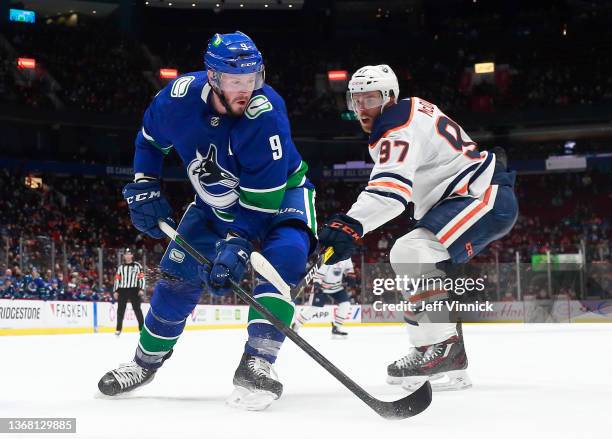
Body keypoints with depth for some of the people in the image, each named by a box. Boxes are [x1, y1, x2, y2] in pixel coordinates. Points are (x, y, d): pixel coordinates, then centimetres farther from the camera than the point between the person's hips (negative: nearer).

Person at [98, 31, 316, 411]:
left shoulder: (265, 116, -36)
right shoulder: (180, 96, -23)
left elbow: (262, 198, -34)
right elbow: (150, 139, 1)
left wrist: (238, 242, -42)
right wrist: (144, 188, -6)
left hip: (281, 192, -4)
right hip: (216, 200, 4)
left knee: (285, 254, -32)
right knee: (180, 270, 1)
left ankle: (255, 365, -32)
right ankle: (146, 361, 23)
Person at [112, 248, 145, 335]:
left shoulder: (137, 266, 3)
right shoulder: (120, 267, 13)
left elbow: (142, 277, -2)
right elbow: (117, 279, 12)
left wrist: (141, 289, -11)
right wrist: (115, 291, 5)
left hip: (134, 290, -3)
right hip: (122, 290, 3)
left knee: (137, 309, -5)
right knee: (120, 309, 3)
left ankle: (142, 328, -2)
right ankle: (119, 329, 9)